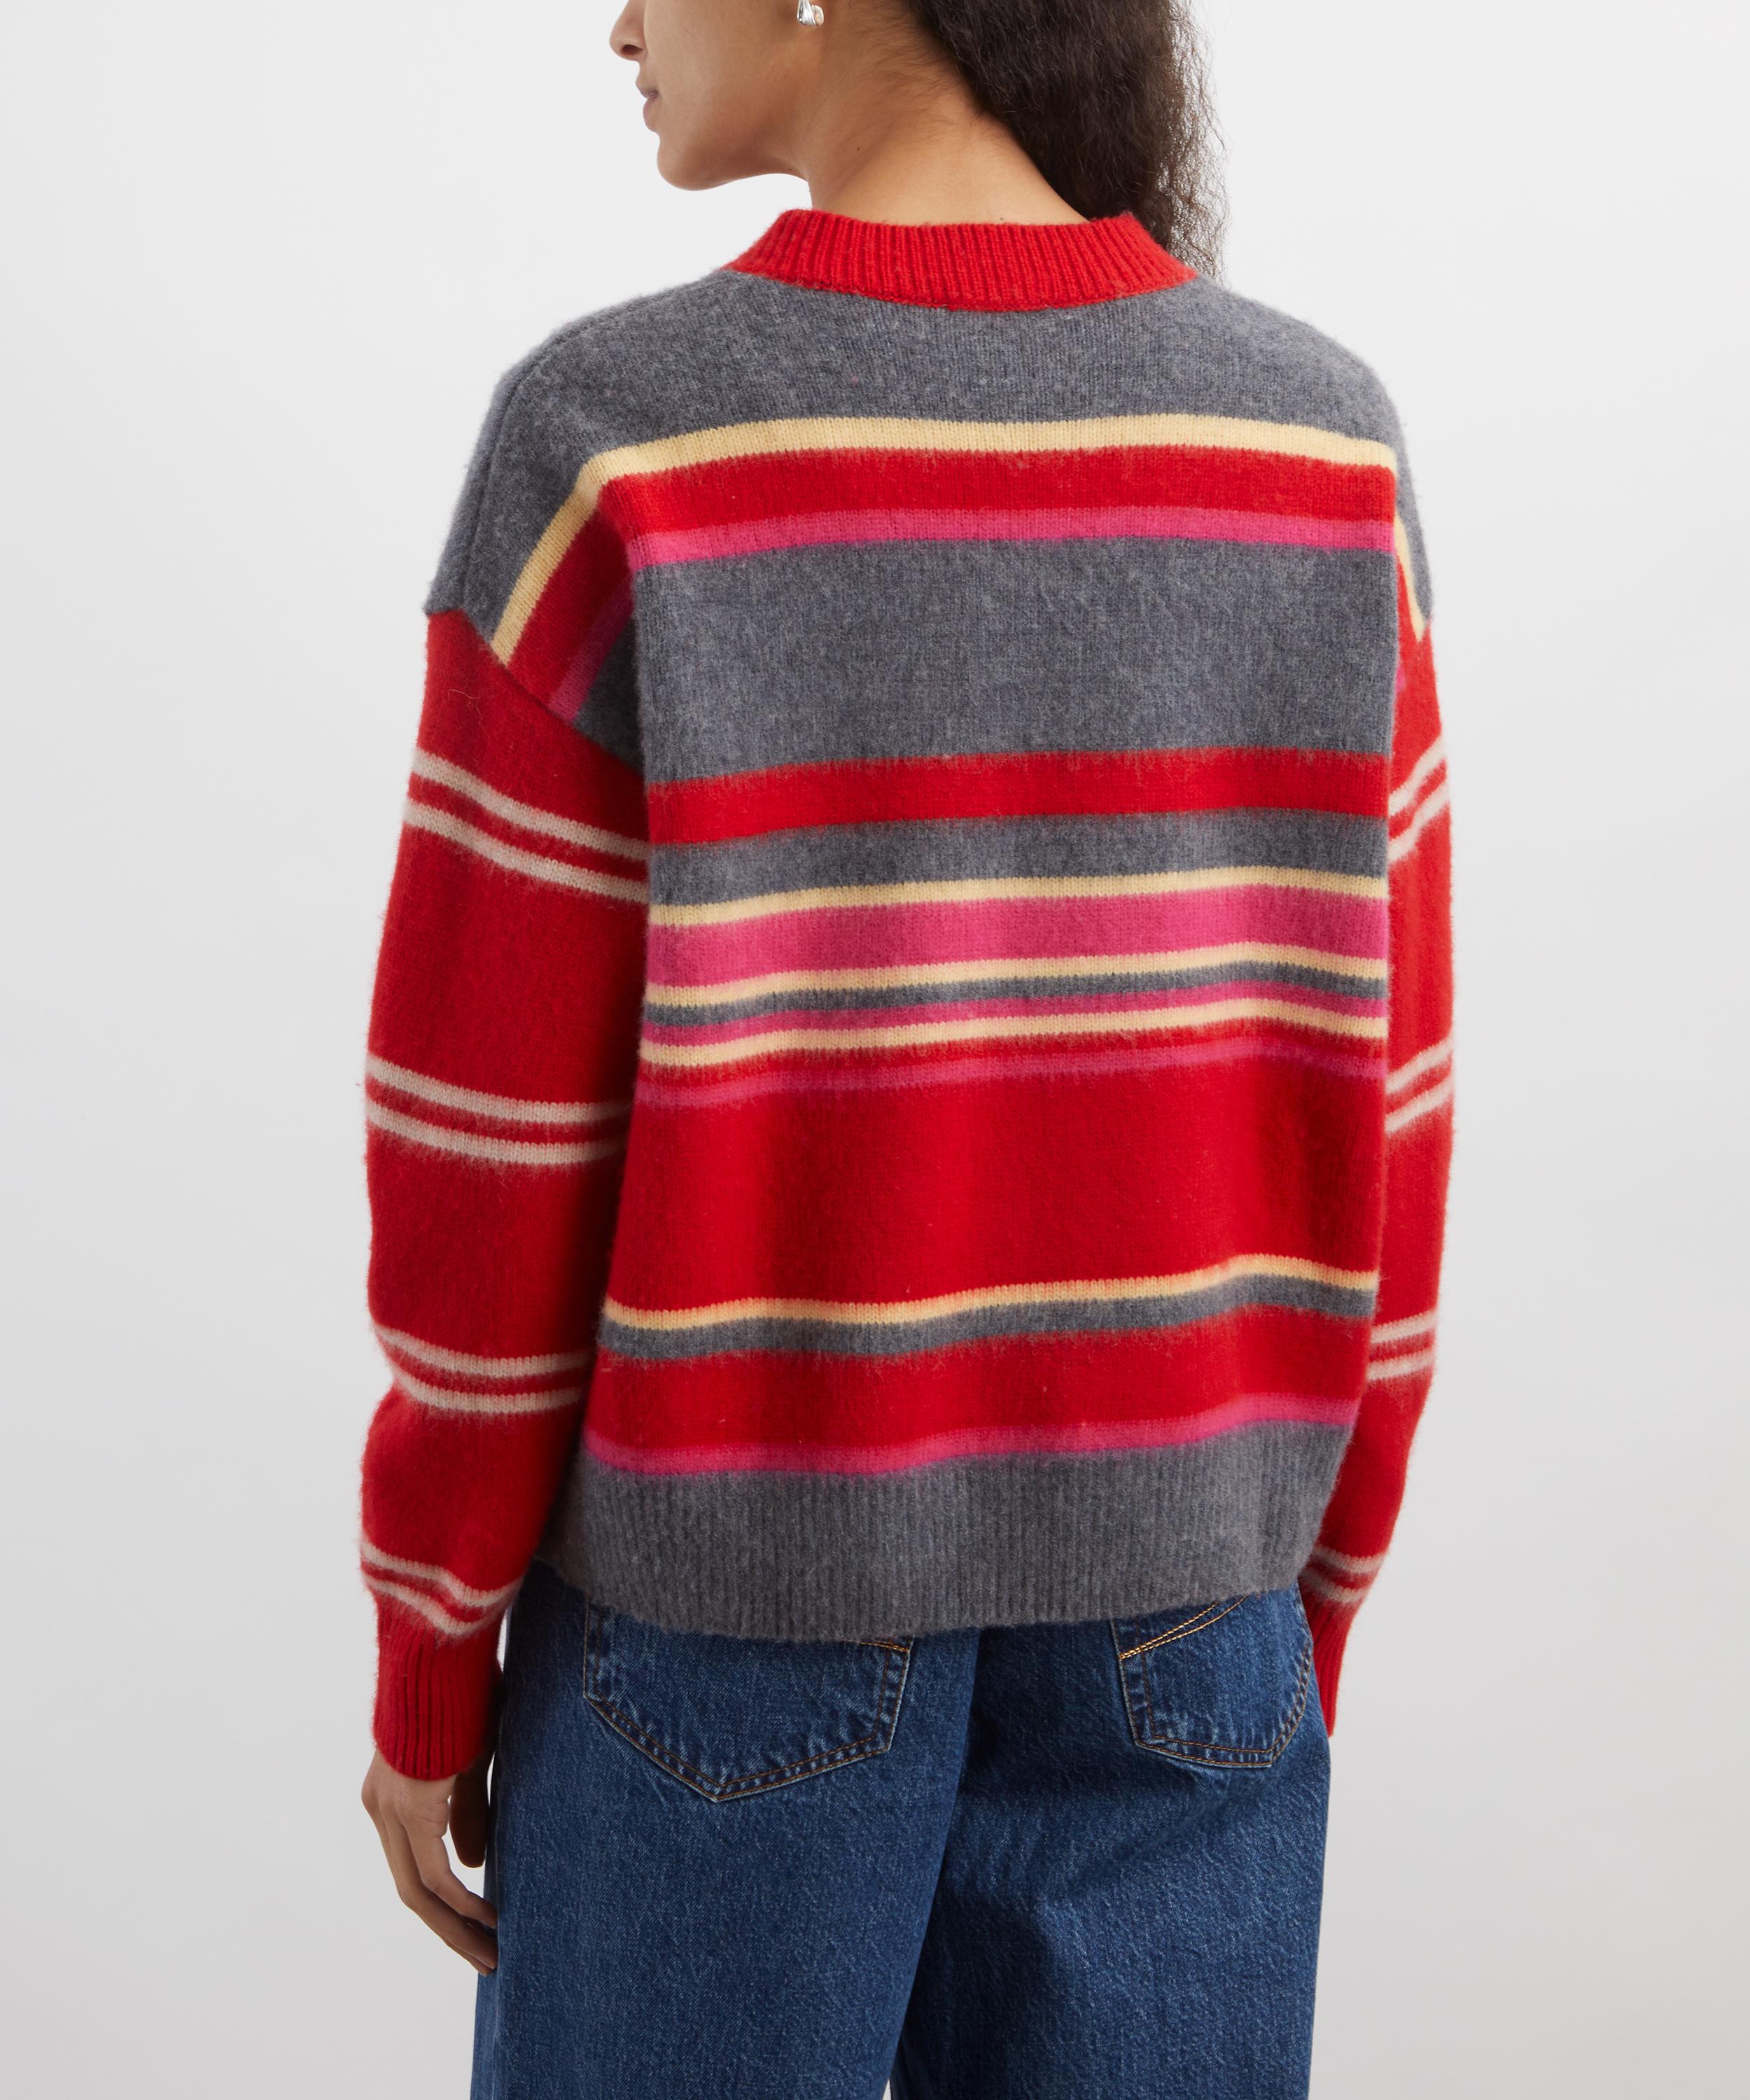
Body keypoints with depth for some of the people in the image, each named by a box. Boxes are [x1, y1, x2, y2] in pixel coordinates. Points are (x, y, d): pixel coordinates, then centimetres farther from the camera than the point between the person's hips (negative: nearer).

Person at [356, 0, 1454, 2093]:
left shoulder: (608, 442, -15)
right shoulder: (1328, 441, -5)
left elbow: (494, 1147, -11)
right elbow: (1375, 1121, -1)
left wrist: (426, 1672, 3)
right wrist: (1304, 1612, 12)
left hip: (732, 1613, -2)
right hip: (1173, 1629, 3)